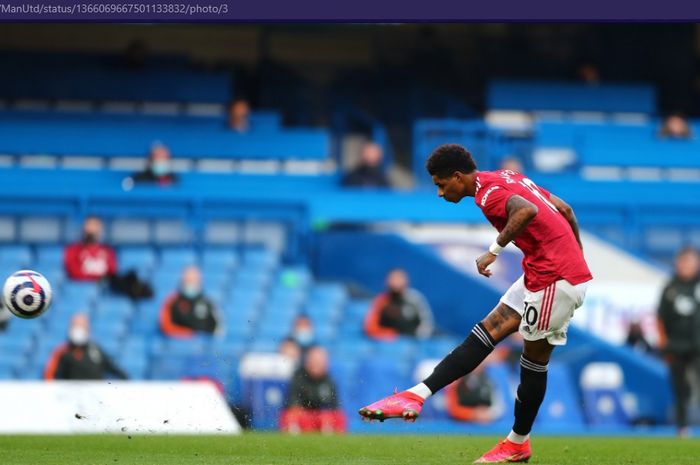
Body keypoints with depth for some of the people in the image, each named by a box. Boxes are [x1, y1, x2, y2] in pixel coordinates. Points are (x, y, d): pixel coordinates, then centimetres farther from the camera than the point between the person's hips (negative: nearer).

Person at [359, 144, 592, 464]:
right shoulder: (507, 178, 15)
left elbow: (528, 210, -34)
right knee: (486, 333, 7)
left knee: (534, 357, -1)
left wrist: (495, 249, -26)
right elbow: (564, 209, 18)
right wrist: (576, 257, 24)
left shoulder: (487, 192, -13)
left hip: (556, 280, -9)